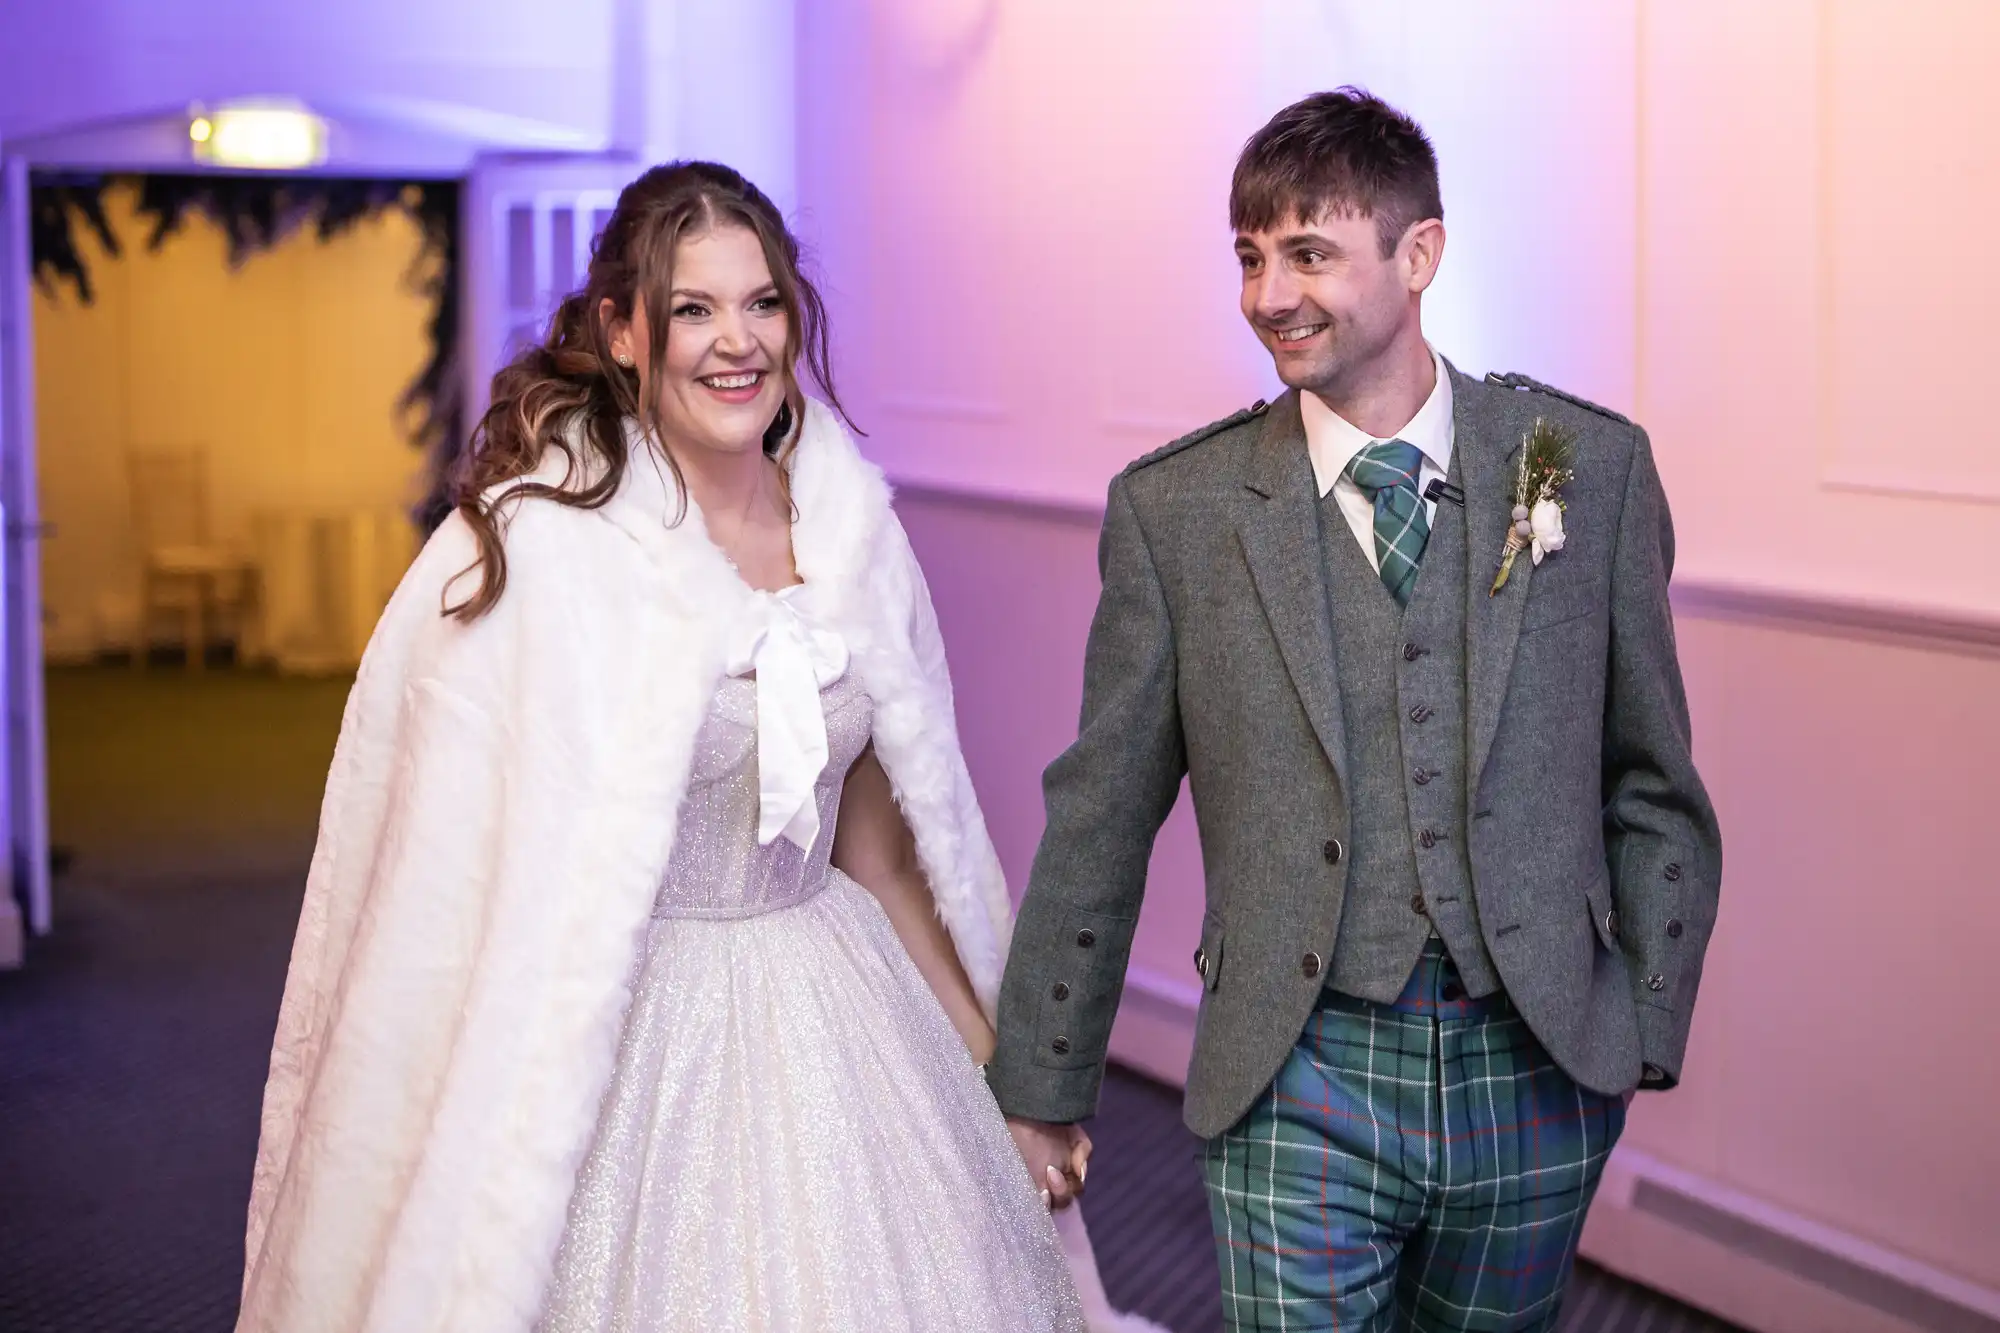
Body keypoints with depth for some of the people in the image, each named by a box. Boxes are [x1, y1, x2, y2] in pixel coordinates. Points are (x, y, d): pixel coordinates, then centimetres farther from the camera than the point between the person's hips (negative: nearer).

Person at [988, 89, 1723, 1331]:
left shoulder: (1592, 464, -1)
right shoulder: (1175, 508, -4)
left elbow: (1650, 779, 6)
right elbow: (1099, 821, 1)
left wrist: (1650, 1033, 4)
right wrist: (1041, 1090, 5)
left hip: (1541, 1081, 2)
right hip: (1297, 1091, -1)